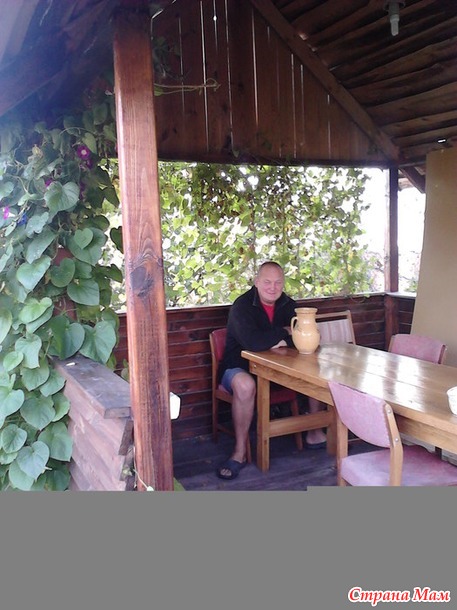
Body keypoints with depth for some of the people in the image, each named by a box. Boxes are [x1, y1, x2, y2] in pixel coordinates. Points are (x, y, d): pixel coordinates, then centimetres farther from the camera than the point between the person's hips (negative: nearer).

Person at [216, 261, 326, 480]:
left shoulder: (287, 305, 3)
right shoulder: (242, 306, -17)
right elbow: (252, 342, -33)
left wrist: (282, 342, -21)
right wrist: (284, 333, -19)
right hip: (241, 367, -6)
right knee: (245, 384, -40)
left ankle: (314, 433, 7)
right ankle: (240, 452, -24)